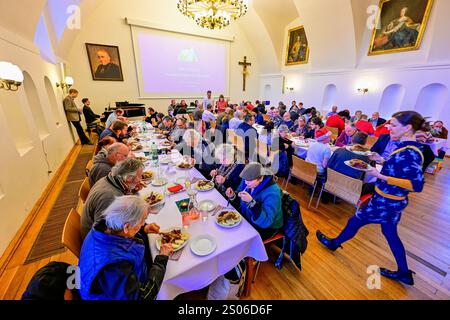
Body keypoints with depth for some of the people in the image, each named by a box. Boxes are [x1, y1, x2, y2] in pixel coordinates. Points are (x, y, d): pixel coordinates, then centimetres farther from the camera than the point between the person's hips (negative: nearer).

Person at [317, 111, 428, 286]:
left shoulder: (409, 153, -26)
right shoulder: (407, 147, 2)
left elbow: (417, 185, -29)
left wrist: (380, 176, -32)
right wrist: (382, 161, 5)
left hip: (386, 202, -9)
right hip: (391, 200, 9)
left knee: (355, 221, 11)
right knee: (390, 234, 23)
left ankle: (334, 243, 35)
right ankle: (404, 273, 40)